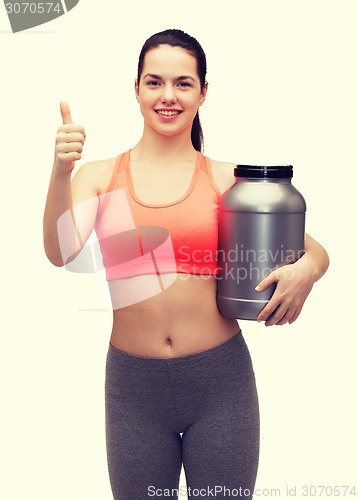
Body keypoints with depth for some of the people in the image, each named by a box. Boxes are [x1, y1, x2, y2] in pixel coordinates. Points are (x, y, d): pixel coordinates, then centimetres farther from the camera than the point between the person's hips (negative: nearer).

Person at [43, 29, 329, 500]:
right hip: (133, 383, 1)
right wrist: (61, 170, -27)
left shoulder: (227, 179, -2)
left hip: (220, 378, 0)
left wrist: (306, 269, -19)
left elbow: (316, 252, 3)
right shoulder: (100, 176, 1)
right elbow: (61, 252, -14)